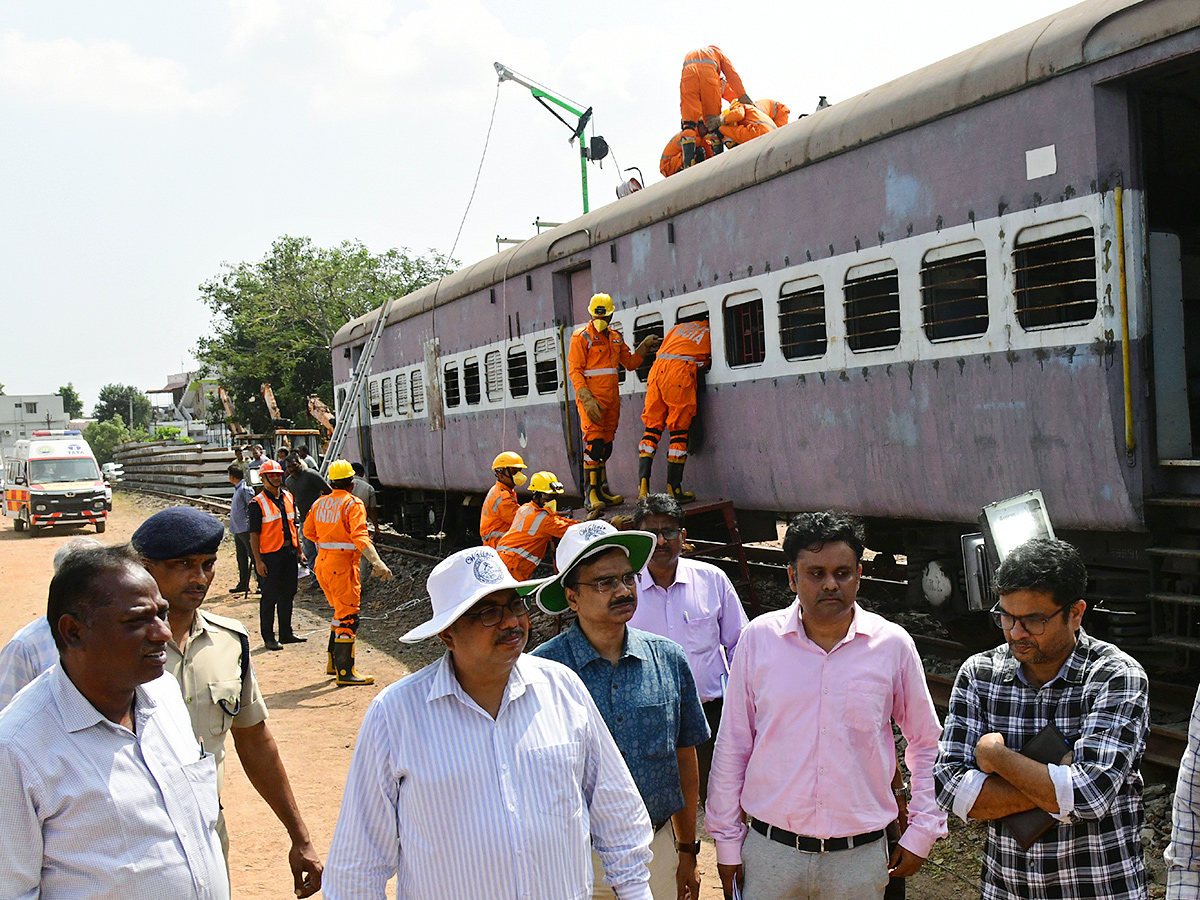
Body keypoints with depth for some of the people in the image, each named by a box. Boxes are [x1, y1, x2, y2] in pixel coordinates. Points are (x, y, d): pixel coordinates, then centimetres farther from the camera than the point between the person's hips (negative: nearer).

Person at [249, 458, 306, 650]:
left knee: (288, 594, 12)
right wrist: (258, 561, -14)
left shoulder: (288, 497, 12)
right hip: (270, 555, -6)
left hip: (289, 552, 6)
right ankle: (268, 638, 7)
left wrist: (299, 551, 17)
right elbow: (254, 534, -9)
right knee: (270, 597, -1)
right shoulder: (258, 503, -8)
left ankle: (286, 632, 23)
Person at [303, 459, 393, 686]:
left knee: (340, 612, 21)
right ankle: (345, 672, -4)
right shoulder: (353, 503, -11)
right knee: (347, 617, -4)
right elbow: (360, 536, -24)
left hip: (322, 563, 8)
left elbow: (309, 532, 19)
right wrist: (377, 563, -33)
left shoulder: (320, 503, 10)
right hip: (342, 565, -8)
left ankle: (334, 662, 26)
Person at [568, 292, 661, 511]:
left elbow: (630, 362, 26)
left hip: (612, 398, 7)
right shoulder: (581, 336, -2)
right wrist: (586, 398, -19)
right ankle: (591, 494, -12)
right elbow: (574, 370, -9)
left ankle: (602, 490, 17)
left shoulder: (615, 337, 18)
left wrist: (644, 347, 10)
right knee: (593, 442, -13)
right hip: (591, 398, -7)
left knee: (606, 445, 10)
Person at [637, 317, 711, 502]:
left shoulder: (681, 327, 29)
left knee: (652, 429, 8)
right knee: (679, 431, 1)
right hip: (680, 371, -5)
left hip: (656, 368, 5)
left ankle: (643, 486, -3)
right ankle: (674, 490, 2)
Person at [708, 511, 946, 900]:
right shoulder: (758, 638, -5)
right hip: (770, 850, 0)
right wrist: (727, 841, 3)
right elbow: (732, 746, 2)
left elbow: (926, 744, 8)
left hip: (860, 856, 0)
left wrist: (922, 831, 5)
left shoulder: (893, 644, -4)